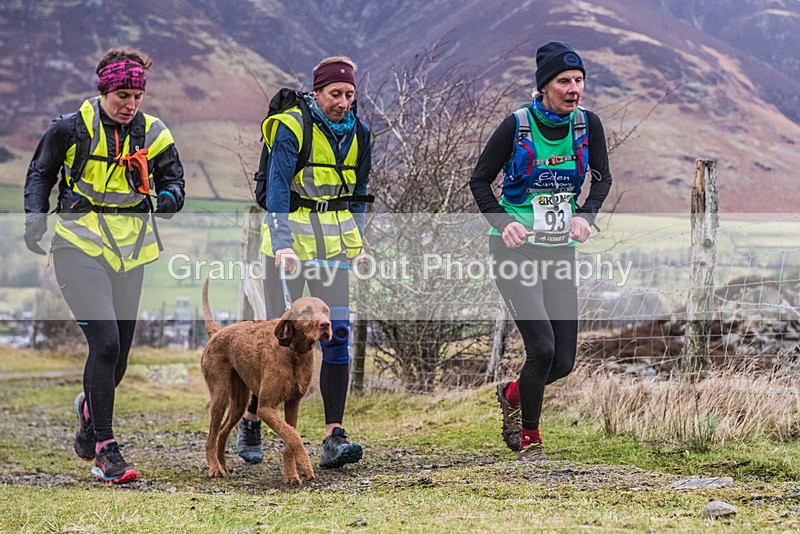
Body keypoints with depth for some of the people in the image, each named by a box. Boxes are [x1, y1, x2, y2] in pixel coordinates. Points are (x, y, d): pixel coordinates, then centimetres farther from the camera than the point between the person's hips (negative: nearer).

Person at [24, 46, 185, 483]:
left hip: (130, 250, 4)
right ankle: (104, 450, -11)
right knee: (105, 342, -18)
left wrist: (169, 197, -8)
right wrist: (35, 217, -5)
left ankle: (89, 407, 43)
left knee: (118, 354, 8)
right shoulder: (71, 128, -4)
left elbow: (171, 176, 15)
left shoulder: (151, 133, 4)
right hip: (80, 246, -4)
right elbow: (40, 173, 9)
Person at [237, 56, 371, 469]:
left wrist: (355, 238, 13)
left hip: (333, 242, 5)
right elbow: (277, 187, -20)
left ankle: (334, 438, -8)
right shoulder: (292, 127, -11)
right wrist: (282, 244, -30)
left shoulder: (357, 132, 7)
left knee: (337, 334, -6)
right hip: (290, 237, -4)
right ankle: (250, 420, 19)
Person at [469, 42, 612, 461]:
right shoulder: (516, 125, -11)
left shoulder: (587, 124, -1)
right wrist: (504, 223, -20)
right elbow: (479, 180, -3)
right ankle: (529, 440, 6)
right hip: (516, 249, -4)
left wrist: (585, 215, -16)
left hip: (560, 251, 4)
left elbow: (602, 178, 5)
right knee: (542, 347, -16)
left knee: (563, 362, 2)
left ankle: (512, 395, 35)